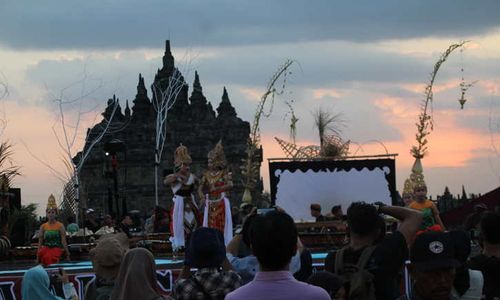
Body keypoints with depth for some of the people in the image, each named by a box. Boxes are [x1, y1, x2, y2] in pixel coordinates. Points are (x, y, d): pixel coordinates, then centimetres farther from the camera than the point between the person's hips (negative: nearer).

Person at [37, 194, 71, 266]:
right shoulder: (43, 227, 10)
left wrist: (67, 255, -3)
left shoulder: (60, 226, 4)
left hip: (57, 249, -2)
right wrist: (37, 257, 6)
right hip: (46, 249, 2)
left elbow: (63, 241, 1)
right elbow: (40, 242, 10)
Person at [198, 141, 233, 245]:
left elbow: (230, 185, -20)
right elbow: (200, 188, 0)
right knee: (210, 226, 4)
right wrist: (202, 197, -20)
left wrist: (216, 188, -24)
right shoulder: (207, 174, 7)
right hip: (210, 203, 4)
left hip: (221, 203, -4)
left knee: (221, 225, -3)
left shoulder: (224, 173, -5)